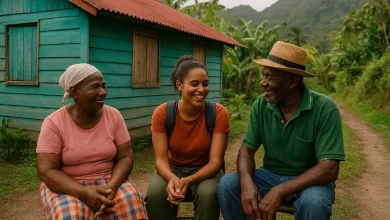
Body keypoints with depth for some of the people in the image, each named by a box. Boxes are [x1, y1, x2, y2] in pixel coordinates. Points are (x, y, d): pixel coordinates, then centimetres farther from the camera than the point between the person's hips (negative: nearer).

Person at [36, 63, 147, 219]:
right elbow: (47, 171, -14)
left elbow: (125, 157, -3)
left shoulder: (114, 116, -4)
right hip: (68, 186, -2)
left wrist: (111, 187, -22)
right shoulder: (54, 123, -11)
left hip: (109, 180, 2)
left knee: (132, 201, -25)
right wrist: (84, 193, -28)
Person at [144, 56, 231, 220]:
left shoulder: (219, 113, -19)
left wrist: (188, 181, -37)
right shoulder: (162, 113, -16)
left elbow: (215, 161, -20)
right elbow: (161, 158, -16)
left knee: (208, 194, -33)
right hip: (174, 167, 1)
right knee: (155, 193, -29)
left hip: (205, 169, -1)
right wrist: (172, 178, -39)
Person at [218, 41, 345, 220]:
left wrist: (280, 191, -33)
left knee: (313, 202, -35)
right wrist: (247, 182, -27)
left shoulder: (324, 109, -20)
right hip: (271, 175, 3)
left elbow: (329, 169, -24)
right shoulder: (261, 105, -7)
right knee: (227, 185, -19)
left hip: (310, 181, -3)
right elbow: (247, 149, -5)